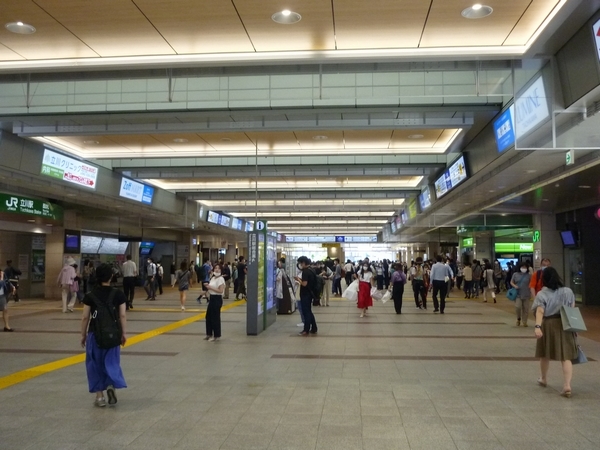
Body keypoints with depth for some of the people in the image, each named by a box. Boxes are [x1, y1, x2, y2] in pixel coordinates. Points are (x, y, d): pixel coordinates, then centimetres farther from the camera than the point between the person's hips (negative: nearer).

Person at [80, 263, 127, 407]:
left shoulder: (90, 296, -5)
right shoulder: (118, 294, -4)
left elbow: (85, 317, -2)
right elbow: (122, 316, -3)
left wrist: (83, 335, 9)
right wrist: (124, 333, 7)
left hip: (95, 334, 0)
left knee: (95, 363, 11)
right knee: (111, 362, 13)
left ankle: (99, 396, 12)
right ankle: (111, 385, -12)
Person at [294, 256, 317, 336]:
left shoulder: (305, 271, -18)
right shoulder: (311, 270, 11)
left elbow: (304, 284, -24)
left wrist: (298, 279, -9)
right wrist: (300, 279, 11)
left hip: (305, 294, -9)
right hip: (310, 293, 9)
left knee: (306, 312, -2)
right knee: (309, 312, 16)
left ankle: (306, 330, 4)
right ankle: (313, 329, 20)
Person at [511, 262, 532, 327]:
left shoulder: (529, 275, 4)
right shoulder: (515, 274, 5)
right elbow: (511, 282, 11)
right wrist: (514, 286, -9)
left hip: (526, 295, 1)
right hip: (518, 294, -1)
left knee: (526, 309, 3)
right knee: (518, 307, -15)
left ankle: (524, 322, 17)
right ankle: (518, 318, 11)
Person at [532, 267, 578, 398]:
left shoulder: (542, 294, -7)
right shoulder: (568, 291, 5)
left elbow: (540, 312, -19)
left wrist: (537, 326, -27)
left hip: (548, 325, -1)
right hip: (565, 325, 2)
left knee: (545, 354, 18)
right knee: (566, 357, 0)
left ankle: (543, 379, 37)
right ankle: (567, 386, -13)